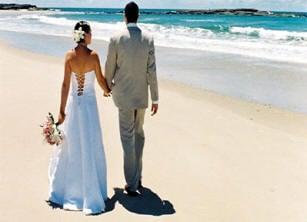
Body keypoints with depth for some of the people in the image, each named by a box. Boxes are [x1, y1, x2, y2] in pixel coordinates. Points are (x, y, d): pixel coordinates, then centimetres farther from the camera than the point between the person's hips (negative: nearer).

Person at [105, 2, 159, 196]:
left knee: (128, 138, 2)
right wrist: (155, 98, 0)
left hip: (124, 94, -2)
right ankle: (137, 177, 28)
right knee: (139, 134, 19)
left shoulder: (116, 39, -9)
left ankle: (132, 185, 5)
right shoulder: (148, 39, -5)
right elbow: (151, 71, -6)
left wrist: (109, 86, 20)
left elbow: (110, 68, -1)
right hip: (142, 95, 3)